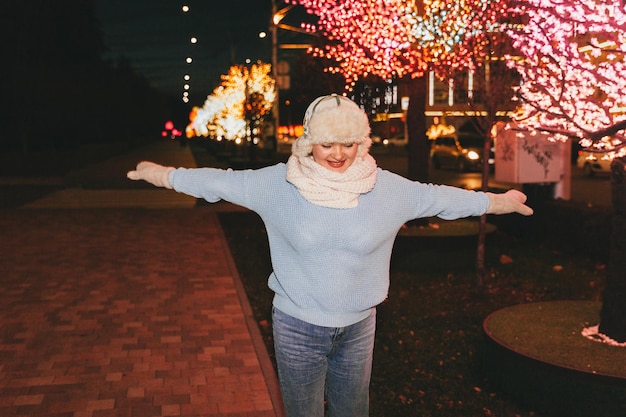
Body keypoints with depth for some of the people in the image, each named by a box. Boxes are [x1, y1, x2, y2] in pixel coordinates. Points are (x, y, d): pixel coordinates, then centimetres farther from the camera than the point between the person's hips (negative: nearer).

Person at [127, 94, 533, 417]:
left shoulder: (387, 188, -6)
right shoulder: (278, 184, -9)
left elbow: (438, 196, 4)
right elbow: (223, 182, 0)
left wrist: (496, 201, 11)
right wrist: (167, 174, 6)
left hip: (359, 327, 2)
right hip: (298, 328, -1)